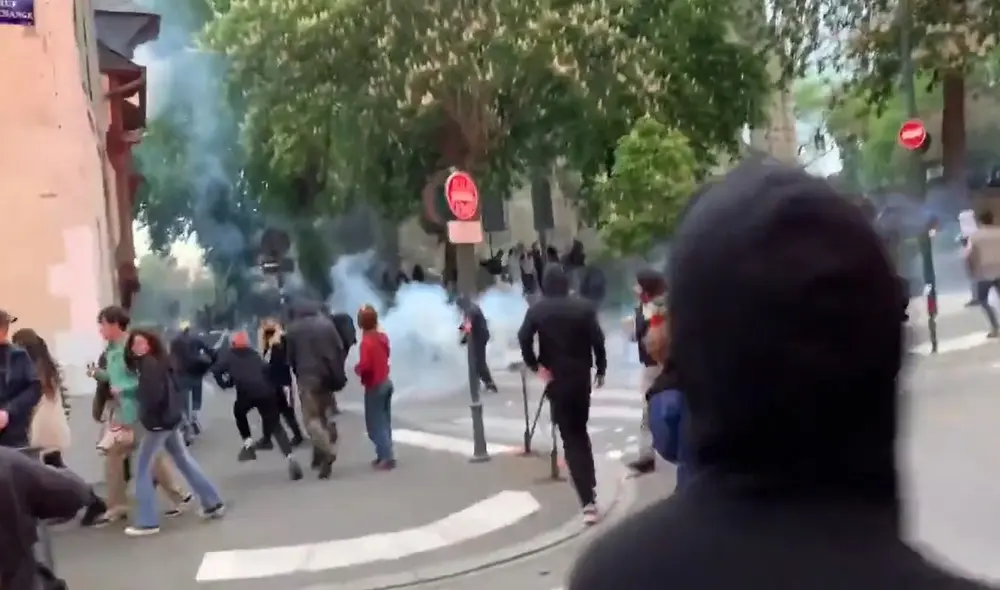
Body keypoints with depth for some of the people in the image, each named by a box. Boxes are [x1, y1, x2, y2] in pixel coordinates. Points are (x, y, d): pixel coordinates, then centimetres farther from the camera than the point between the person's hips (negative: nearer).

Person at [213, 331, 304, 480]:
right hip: (266, 391, 2)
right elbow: (266, 369, 20)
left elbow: (217, 370, 7)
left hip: (247, 392, -2)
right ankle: (290, 457, -18)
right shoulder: (254, 354, 29)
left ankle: (248, 443, 17)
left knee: (239, 413, 32)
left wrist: (224, 383, 21)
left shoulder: (229, 355, 20)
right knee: (275, 425, 2)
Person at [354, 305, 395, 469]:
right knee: (384, 422, 15)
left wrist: (356, 369, -10)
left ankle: (387, 457, -4)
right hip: (386, 382, 8)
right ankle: (384, 455, 21)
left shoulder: (366, 342, -22)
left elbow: (365, 366, -28)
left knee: (375, 424, 0)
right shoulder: (383, 337, 4)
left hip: (374, 387, -8)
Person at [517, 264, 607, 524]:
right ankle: (590, 486, 24)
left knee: (570, 438, -1)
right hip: (581, 377, 2)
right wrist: (600, 369, 6)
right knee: (580, 431, 22)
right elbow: (597, 340, -5)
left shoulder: (537, 310, -3)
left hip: (556, 379, -2)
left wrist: (534, 365, -6)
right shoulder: (584, 307, 0)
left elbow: (524, 338, -16)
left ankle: (588, 501, -10)